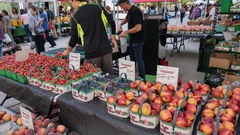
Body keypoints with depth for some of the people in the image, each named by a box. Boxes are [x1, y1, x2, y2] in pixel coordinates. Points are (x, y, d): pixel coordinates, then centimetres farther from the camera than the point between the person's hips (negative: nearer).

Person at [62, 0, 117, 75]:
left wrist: (67, 50, 21)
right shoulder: (98, 7, 5)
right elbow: (112, 22, 4)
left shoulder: (75, 17, -2)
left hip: (91, 53, -3)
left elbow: (74, 37, 5)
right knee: (109, 76, 12)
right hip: (106, 49, 3)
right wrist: (113, 38, 14)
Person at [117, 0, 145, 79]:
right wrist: (120, 25, 16)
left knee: (138, 59, -2)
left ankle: (142, 78, 10)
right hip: (133, 39, 10)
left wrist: (126, 32, -19)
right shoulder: (130, 11, 10)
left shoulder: (135, 11, -20)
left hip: (137, 40, -10)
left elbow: (138, 28, -27)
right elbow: (126, 19, 32)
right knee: (132, 58, 17)